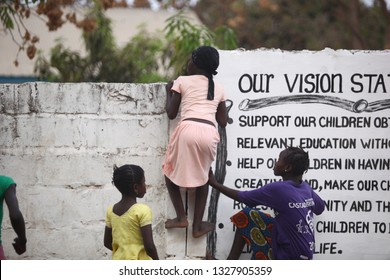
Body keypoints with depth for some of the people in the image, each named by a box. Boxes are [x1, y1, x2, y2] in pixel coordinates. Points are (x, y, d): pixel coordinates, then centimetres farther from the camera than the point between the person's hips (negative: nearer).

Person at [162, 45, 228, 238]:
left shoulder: (182, 81, 12)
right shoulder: (218, 88, 22)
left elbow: (171, 113, 12)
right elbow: (223, 121, 22)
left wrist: (169, 92, 28)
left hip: (188, 129, -3)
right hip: (210, 133, 3)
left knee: (171, 171, 20)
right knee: (202, 178, 23)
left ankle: (181, 217, 10)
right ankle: (197, 226, 18)